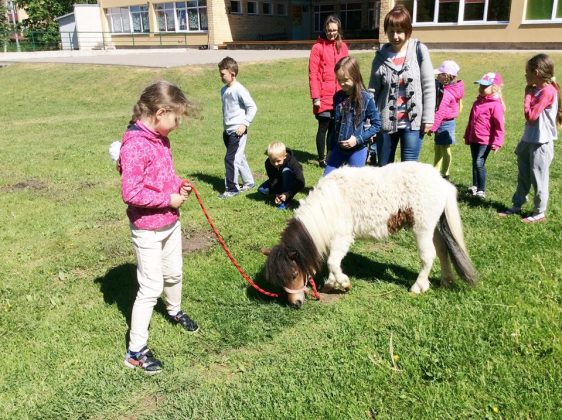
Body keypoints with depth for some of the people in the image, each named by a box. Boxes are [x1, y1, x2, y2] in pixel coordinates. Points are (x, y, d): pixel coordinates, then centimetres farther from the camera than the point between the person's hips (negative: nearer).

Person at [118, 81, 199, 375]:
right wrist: (169, 199, -21)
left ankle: (174, 311, 53)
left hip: (171, 223, 9)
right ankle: (136, 351, 12)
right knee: (151, 288, -1)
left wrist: (179, 185, -1)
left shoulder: (160, 139, 3)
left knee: (174, 274, 25)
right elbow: (130, 193, -29)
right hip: (148, 230, -9)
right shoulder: (135, 145, -26)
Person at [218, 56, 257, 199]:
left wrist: (245, 124, -16)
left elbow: (252, 107, -15)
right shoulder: (224, 90, 10)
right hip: (228, 131, 8)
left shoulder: (239, 90, -15)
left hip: (238, 131, -8)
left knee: (230, 159, -9)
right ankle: (248, 182, 29)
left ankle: (232, 189, 1)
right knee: (238, 157, 15)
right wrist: (225, 127, 18)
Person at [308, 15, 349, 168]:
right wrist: (315, 97, -14)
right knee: (324, 127, 0)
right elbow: (312, 74, -9)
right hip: (324, 97, -5)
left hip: (339, 96, 5)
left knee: (334, 127, 12)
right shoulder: (318, 47, -5)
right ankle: (321, 159, 12)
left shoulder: (342, 46, 10)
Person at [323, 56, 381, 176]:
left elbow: (376, 124, -9)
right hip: (338, 148, 5)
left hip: (358, 149, -5)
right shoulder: (338, 97, 3)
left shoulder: (366, 98, -12)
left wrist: (358, 139, -18)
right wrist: (331, 148, 12)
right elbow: (334, 124, 11)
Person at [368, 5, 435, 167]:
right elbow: (373, 91, 3)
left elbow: (429, 87, -2)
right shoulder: (380, 56, 2)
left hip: (412, 122, -2)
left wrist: (428, 117, -7)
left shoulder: (419, 51, -2)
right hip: (386, 122, 2)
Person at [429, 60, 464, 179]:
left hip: (445, 123, -10)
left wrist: (432, 128, -22)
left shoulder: (446, 93, -25)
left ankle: (444, 174, 13)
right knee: (438, 148, 18)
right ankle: (436, 172, 30)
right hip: (443, 122, 10)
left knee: (445, 149, 2)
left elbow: (440, 113, -26)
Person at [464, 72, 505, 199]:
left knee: (479, 163, -12)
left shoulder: (495, 105, -14)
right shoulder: (478, 102, 11)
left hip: (485, 141, -8)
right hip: (474, 139, 8)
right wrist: (467, 136, 23)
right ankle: (475, 186, 27)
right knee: (475, 163, 15)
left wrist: (497, 142, -17)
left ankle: (481, 190, -4)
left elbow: (499, 125, -15)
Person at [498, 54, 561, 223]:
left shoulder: (548, 91, -19)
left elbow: (530, 115, -20)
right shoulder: (536, 90, 8)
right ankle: (516, 206, 28)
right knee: (523, 176, 17)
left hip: (541, 143, -9)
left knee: (538, 178, 2)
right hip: (528, 140, 9)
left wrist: (527, 95, -13)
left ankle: (539, 213, 14)